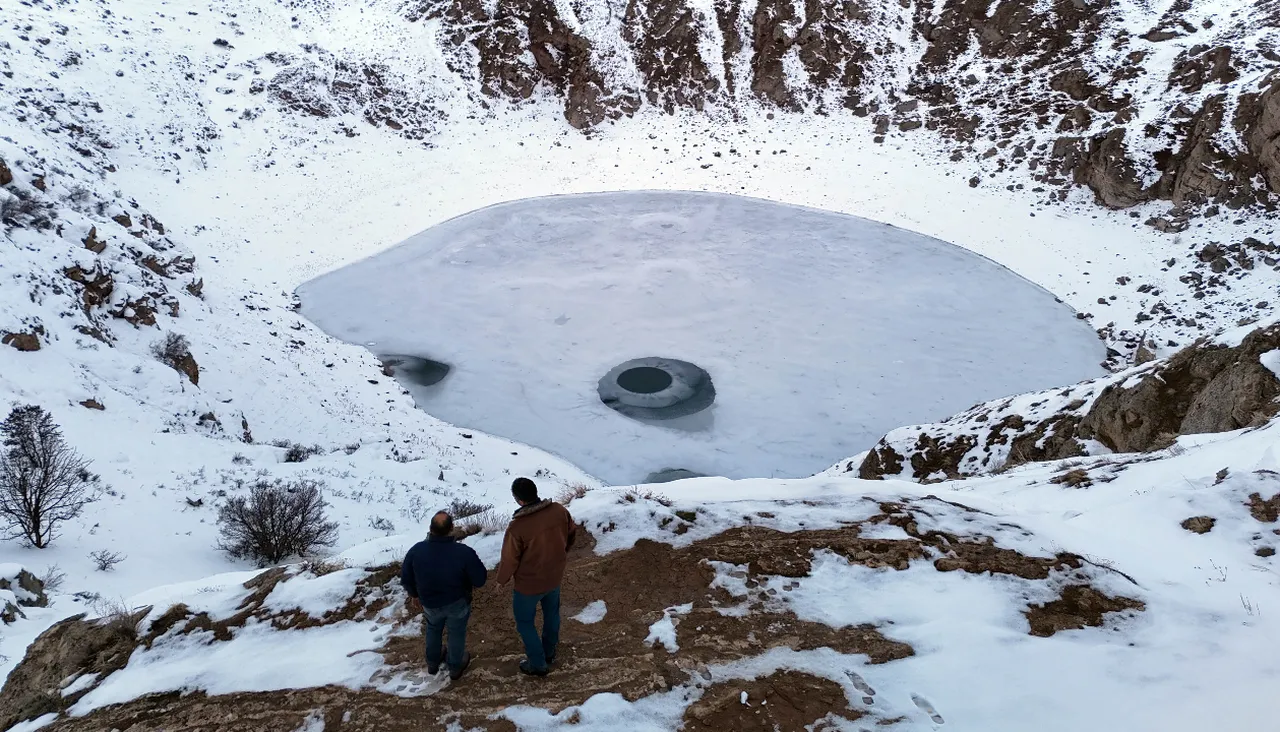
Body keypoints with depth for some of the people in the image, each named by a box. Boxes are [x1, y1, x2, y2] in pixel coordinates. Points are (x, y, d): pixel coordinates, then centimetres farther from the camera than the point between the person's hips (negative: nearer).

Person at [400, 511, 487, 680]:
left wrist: (414, 595, 12)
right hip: (458, 603, -2)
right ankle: (455, 668, 45)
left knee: (433, 630, 32)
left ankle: (432, 664, 51)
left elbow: (406, 579, -8)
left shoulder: (416, 551, -24)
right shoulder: (464, 553, -33)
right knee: (457, 634, 25)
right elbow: (479, 581, -20)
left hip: (430, 603, 2)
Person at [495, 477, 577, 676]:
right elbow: (571, 533, 2)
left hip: (528, 584, -5)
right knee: (552, 614, 28)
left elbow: (509, 560, -20)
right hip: (555, 576, 5)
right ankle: (549, 653, 49)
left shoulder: (517, 527, -34)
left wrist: (502, 579, 2)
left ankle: (537, 664, 33)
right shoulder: (559, 511, -18)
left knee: (524, 622, 20)